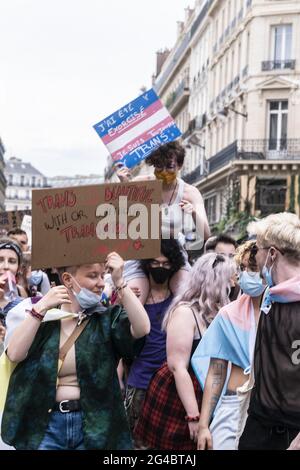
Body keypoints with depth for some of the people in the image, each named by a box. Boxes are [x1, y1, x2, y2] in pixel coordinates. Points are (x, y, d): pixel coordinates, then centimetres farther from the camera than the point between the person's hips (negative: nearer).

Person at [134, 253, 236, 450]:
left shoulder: (215, 312, 6)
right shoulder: (185, 312, -17)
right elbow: (178, 367, -22)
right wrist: (194, 417, -24)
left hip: (206, 397, 7)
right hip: (176, 397, -7)